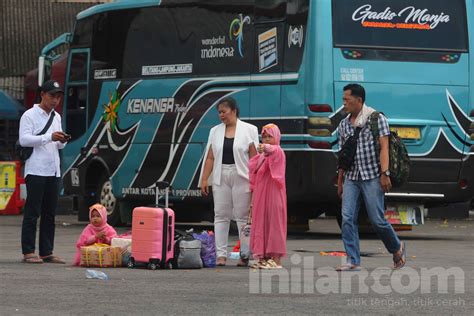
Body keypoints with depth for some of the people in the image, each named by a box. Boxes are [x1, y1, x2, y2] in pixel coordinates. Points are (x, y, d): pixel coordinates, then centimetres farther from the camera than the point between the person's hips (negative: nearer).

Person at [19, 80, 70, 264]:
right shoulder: (30, 115, -3)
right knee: (32, 212, -6)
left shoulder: (57, 117, 18)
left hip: (53, 171, 7)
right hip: (35, 171, -7)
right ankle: (28, 252, -5)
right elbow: (24, 139, -15)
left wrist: (62, 141, -1)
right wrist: (49, 137, -22)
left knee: (49, 214, 7)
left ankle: (47, 252, 10)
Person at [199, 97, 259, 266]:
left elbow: (254, 157, -3)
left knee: (243, 216, -2)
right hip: (221, 177, 4)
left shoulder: (248, 130, 1)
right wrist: (204, 179, 2)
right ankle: (221, 254, 2)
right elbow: (210, 157, 9)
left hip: (241, 177, -3)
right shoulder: (216, 131, 12)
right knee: (221, 215, 1)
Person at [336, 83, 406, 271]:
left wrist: (384, 173, -18)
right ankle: (353, 261, -5)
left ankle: (397, 248, 20)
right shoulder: (344, 124, 13)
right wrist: (340, 182, 17)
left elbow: (384, 147, -9)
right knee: (347, 218, -7)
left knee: (377, 219, -4)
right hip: (351, 178, 5)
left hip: (372, 177, -5)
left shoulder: (376, 118, -3)